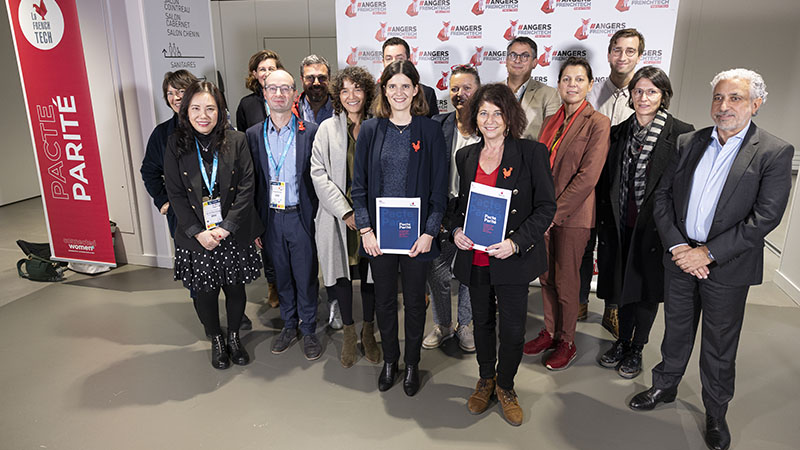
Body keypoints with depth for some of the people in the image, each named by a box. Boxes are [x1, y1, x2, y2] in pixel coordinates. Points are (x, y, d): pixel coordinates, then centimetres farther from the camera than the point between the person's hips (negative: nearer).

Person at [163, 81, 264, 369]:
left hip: (234, 235, 0)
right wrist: (197, 232, -13)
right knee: (206, 292, 12)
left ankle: (234, 337, 37)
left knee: (235, 288, 13)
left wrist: (227, 227, -14)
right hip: (196, 237, 0)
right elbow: (175, 194, -4)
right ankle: (216, 340, 36)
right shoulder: (176, 145, -2)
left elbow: (246, 186, -7)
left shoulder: (236, 141, -4)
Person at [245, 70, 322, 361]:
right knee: (282, 275, 16)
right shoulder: (254, 134, 3)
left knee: (305, 276, 6)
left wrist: (316, 216, -9)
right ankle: (289, 325, 34)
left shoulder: (310, 132, -5)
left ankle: (309, 330, 25)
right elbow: (252, 182, 5)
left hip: (301, 216, -3)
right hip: (271, 217, 3)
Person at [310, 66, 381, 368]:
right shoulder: (328, 128, 1)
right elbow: (318, 173, -4)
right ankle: (349, 333, 29)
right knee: (342, 274, 9)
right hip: (339, 217, 0)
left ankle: (368, 332, 31)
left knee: (370, 274, 10)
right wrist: (345, 212, -12)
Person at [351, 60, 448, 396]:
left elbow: (439, 187, -2)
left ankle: (412, 364, 33)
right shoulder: (370, 130, 2)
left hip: (416, 233, -1)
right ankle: (389, 359, 36)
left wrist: (429, 232, -10)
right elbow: (359, 185, 2)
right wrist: (365, 229, -6)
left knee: (414, 301, 12)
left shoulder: (430, 131, -2)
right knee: (384, 300, 14)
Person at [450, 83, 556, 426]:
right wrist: (456, 229, -3)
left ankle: (505, 385, 32)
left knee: (513, 327, 5)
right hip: (475, 258, 4)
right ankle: (485, 379, 41)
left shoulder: (532, 153, -7)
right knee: (482, 321, 18)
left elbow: (546, 207, -8)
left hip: (513, 258, -4)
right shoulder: (466, 156, 7)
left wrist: (516, 242, -20)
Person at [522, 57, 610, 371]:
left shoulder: (597, 123, -8)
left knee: (566, 282, 5)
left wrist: (555, 213, -16)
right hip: (544, 213, 6)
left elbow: (588, 176, -15)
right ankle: (550, 332, 32)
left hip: (573, 215, -5)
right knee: (546, 277, 14)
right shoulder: (550, 121, 11)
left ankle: (567, 342, 23)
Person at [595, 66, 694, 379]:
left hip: (654, 226, -3)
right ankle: (622, 341, 35)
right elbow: (605, 181, 8)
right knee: (622, 283, 15)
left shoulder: (681, 133, -8)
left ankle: (636, 349, 29)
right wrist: (604, 221, 5)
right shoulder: (619, 132, 5)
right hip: (620, 224, 4)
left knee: (647, 288, 10)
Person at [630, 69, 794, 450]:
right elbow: (662, 197, 1)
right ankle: (664, 387, 40)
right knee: (676, 330, 20)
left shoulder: (774, 153, -8)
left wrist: (708, 253, -18)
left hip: (728, 266, -3)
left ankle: (715, 412, 33)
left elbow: (765, 216, -15)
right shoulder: (688, 143, 3)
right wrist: (677, 246, -10)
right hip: (679, 257, 3)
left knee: (720, 344, 12)